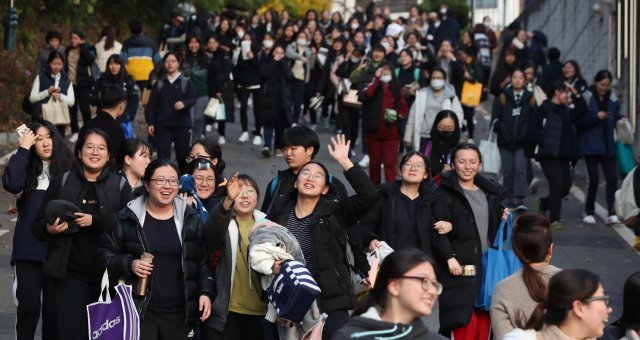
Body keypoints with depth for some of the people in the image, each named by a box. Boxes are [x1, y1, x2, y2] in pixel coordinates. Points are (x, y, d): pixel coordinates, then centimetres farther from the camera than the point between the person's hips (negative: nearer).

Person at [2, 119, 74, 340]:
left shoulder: (68, 169, 3)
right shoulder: (27, 167, 2)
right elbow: (11, 184, -19)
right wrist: (23, 149, -14)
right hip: (29, 250, -1)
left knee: (54, 306, 8)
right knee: (29, 305, -1)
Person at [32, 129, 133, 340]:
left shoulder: (120, 186, 6)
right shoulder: (61, 183, 8)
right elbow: (37, 227, 8)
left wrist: (95, 221, -17)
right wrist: (49, 229, -14)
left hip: (108, 273, 0)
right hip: (70, 274, 0)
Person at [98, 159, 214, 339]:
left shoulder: (190, 218, 7)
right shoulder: (127, 218, 1)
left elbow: (203, 261, 10)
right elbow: (105, 255, 4)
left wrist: (205, 292, -2)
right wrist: (129, 264, -12)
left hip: (181, 311, 2)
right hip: (139, 309, -2)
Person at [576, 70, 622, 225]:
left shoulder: (612, 99, 7)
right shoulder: (587, 98, -6)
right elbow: (579, 122, -9)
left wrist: (621, 120, -4)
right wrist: (596, 117, -21)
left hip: (607, 146, 4)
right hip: (591, 146, -4)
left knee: (612, 179, -5)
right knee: (594, 180, -2)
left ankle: (611, 214, -5)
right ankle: (589, 212, 14)